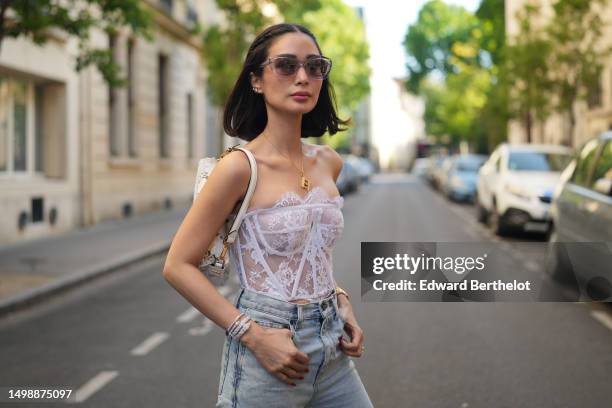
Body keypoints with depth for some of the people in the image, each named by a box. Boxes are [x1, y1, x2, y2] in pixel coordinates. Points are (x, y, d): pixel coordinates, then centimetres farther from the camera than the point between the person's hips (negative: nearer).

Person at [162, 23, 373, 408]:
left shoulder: (328, 162, 5)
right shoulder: (240, 166, -13)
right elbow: (179, 266, -12)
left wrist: (341, 303, 6)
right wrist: (254, 335, -17)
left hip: (333, 350, 6)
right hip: (266, 348, -6)